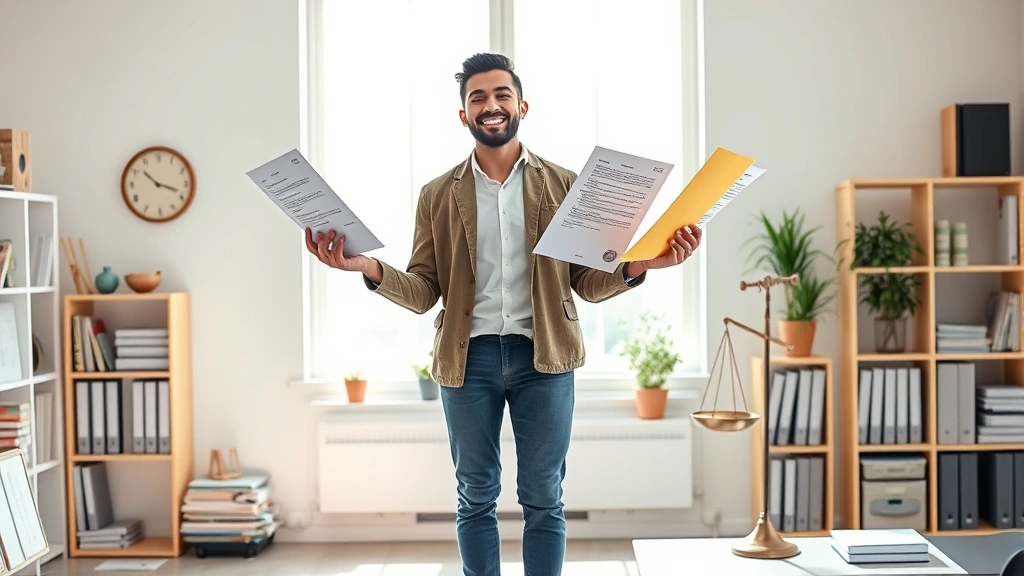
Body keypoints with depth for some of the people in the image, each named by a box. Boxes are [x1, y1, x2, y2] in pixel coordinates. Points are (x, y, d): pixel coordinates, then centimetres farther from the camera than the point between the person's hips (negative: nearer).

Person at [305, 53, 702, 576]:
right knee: (476, 496, 9)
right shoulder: (438, 195, 7)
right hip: (468, 357, 1)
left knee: (543, 498, 5)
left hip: (542, 356, -1)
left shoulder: (564, 186, 5)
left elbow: (587, 282, 4)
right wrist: (370, 268, -15)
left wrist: (638, 264, -16)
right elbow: (423, 292, 4)